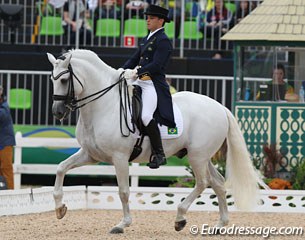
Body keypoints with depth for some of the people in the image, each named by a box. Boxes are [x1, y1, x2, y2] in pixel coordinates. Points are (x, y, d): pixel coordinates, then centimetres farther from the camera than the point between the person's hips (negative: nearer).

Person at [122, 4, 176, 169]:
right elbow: (134, 59, 22)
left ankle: (159, 154, -20)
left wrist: (136, 72, -26)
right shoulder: (147, 40, 20)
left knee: (146, 115, -27)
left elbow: (156, 65, -18)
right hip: (139, 82, 10)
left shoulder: (163, 41, -8)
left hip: (153, 84, -10)